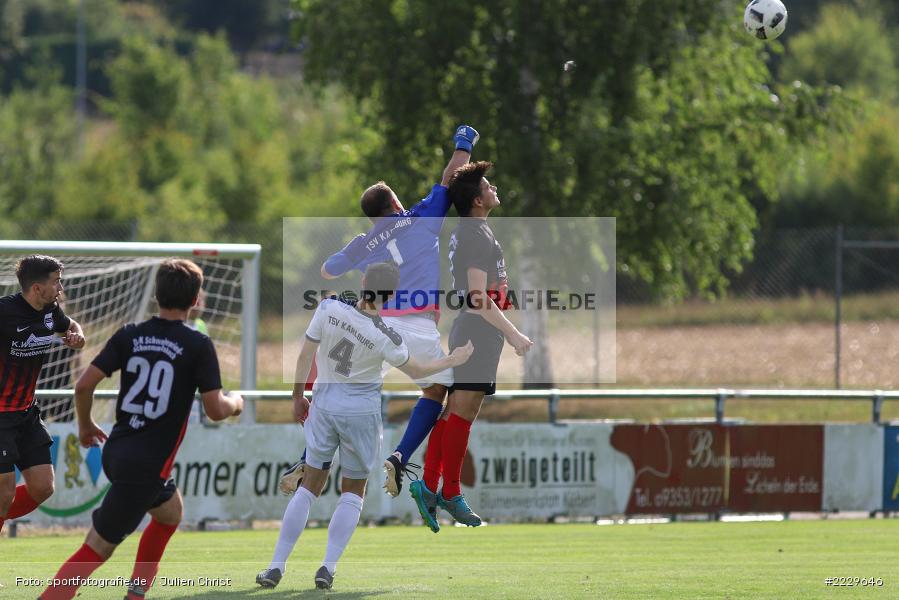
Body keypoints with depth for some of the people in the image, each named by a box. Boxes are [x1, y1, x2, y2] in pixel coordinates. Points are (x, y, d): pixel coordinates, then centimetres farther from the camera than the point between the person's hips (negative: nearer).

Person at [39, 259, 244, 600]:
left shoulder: (130, 335, 3)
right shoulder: (198, 345, -9)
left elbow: (84, 385, -2)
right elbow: (215, 409, -11)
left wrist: (85, 426, 17)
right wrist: (236, 404, 12)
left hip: (115, 453, 7)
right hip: (147, 465, -6)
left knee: (170, 511, 32)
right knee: (97, 549, -6)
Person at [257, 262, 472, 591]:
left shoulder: (329, 309, -16)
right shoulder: (386, 338, -19)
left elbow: (304, 356, -7)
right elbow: (416, 369, -1)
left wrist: (298, 397, 8)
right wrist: (451, 361, 17)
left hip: (324, 406, 2)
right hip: (362, 411, -2)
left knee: (309, 486, 12)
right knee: (353, 492, 14)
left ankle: (277, 566, 6)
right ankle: (329, 566, 0)